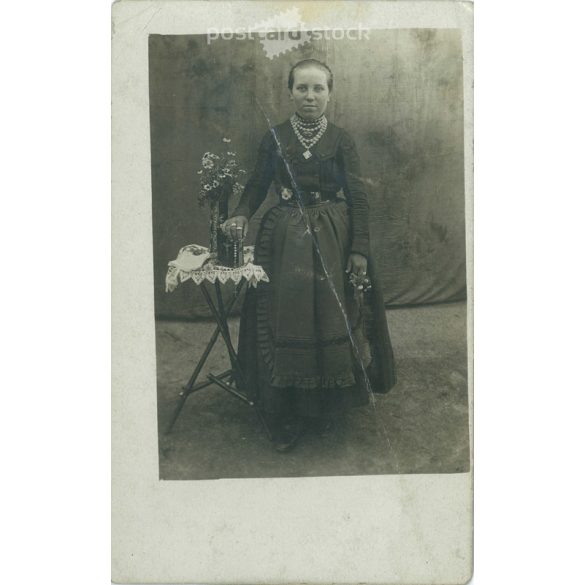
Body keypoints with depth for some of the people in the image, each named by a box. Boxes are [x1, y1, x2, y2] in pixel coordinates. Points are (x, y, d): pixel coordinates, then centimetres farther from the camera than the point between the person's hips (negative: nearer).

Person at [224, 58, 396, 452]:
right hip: (285, 239, 1)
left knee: (331, 316, 2)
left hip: (333, 240, -1)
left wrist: (360, 249, -8)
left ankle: (327, 405, 23)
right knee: (285, 319, 0)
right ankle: (288, 418, 12)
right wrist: (241, 215, -11)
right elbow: (257, 186, 10)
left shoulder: (341, 140, 1)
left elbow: (358, 197, -2)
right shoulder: (274, 138, 5)